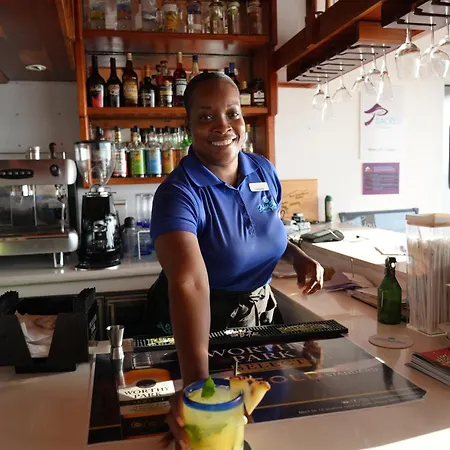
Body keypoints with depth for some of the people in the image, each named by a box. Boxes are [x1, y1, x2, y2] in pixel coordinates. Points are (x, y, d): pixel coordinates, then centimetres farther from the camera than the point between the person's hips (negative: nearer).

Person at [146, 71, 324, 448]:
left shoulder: (264, 171, -8)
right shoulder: (178, 194, -27)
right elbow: (189, 283, -43)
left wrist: (299, 257, -9)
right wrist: (197, 382, -54)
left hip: (261, 312, 5)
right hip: (203, 325, -5)